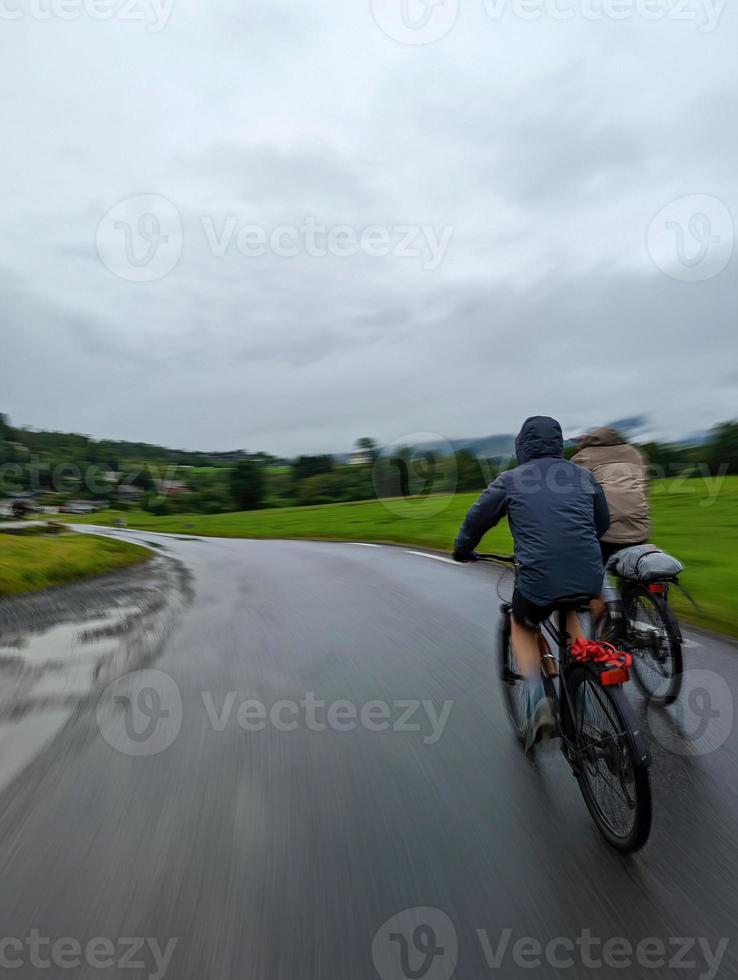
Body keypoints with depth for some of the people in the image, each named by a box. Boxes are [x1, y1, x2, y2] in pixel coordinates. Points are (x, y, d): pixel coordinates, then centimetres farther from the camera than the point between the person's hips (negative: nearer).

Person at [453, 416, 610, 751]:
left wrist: (462, 551, 28)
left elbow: (476, 519, 9)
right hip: (590, 577, 4)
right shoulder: (583, 475, 12)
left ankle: (537, 697, 6)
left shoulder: (511, 480, 3)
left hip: (539, 578, -4)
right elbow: (602, 522, 24)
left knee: (523, 627, 26)